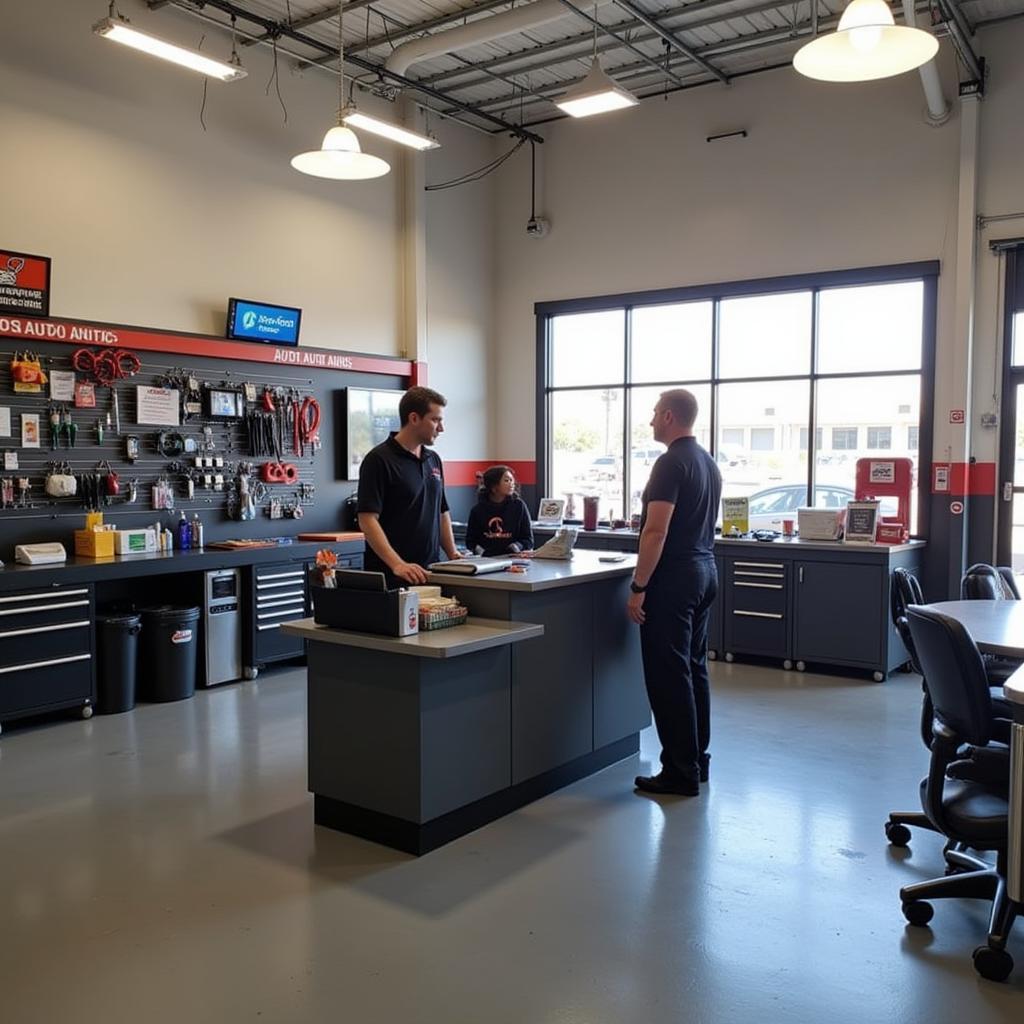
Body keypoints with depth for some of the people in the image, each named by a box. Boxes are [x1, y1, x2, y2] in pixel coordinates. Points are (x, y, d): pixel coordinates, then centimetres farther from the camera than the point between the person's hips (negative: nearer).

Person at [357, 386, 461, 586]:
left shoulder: (433, 459, 13)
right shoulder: (379, 459, -10)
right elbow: (367, 520, -17)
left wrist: (453, 555, 7)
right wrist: (397, 564, -26)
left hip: (430, 573, 7)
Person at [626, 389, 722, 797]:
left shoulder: (671, 463, -16)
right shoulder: (708, 462, 14)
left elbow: (656, 531, -21)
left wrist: (638, 587, -18)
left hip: (674, 579, -10)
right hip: (705, 572, 10)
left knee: (668, 675, -4)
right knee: (694, 669, 15)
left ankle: (680, 772, 1)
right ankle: (696, 760, 23)